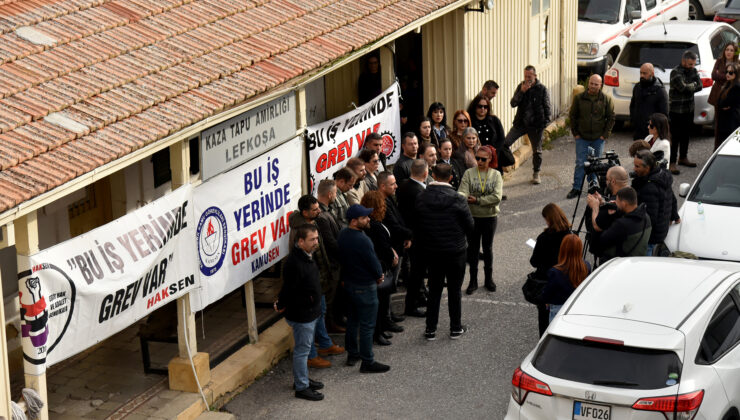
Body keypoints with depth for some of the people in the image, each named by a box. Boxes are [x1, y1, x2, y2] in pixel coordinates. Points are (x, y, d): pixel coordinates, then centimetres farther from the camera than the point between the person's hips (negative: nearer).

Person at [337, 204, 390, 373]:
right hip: (364, 287, -9)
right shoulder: (362, 240, -29)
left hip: (349, 282, 9)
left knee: (353, 319, 21)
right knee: (367, 325, 1)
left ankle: (352, 354, 33)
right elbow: (374, 264, -21)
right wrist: (379, 275, 0)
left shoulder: (343, 234, -1)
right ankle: (367, 362, 7)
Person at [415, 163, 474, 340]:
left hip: (431, 251, 3)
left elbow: (416, 224, 1)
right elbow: (469, 226, -7)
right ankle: (455, 328, 18)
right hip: (455, 251, -3)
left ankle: (430, 329, 14)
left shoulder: (421, 198, -7)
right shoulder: (457, 200, -16)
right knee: (454, 290, 10)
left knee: (434, 289, 13)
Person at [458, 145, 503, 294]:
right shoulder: (469, 173, -4)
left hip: (490, 216, 0)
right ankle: (473, 280, 18)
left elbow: (497, 197, -14)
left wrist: (477, 200, -18)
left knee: (488, 248, 13)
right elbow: (463, 192, -15)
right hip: (472, 216, 0)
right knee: (473, 248, 7)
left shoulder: (496, 175, -3)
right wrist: (460, 196, -39)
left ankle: (489, 278, 28)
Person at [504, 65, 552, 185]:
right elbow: (513, 103, -4)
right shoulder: (521, 87, 5)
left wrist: (546, 121, -11)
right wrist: (522, 92, -17)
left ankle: (536, 174, 23)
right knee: (505, 143, -14)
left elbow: (547, 107, 0)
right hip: (520, 123, 2)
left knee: (537, 150, 7)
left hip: (536, 125, -2)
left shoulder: (542, 89, -3)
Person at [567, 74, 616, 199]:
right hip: (582, 137, 0)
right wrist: (575, 133, 1)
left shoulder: (606, 99, -1)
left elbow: (611, 118, 3)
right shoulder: (579, 98, 0)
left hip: (598, 138, 0)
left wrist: (605, 134, -3)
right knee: (580, 163, -3)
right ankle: (576, 188, 2)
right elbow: (572, 116, 7)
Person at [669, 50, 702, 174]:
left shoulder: (693, 70, 7)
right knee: (675, 137, -6)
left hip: (689, 109, 7)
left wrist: (688, 87, -17)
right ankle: (672, 163, -4)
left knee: (686, 135, 17)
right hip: (676, 111, -7)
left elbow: (699, 86, -2)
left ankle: (683, 158, 31)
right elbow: (683, 87, -25)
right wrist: (693, 85, -8)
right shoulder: (676, 72, -15)